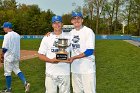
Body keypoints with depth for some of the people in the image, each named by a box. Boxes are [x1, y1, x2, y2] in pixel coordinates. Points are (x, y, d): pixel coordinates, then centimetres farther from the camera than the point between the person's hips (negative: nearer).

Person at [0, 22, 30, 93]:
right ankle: (25, 83, 1)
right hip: (16, 56, 7)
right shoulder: (17, 35, 8)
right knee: (17, 70, 17)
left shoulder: (7, 35, -15)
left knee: (7, 72, 5)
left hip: (9, 57, -7)